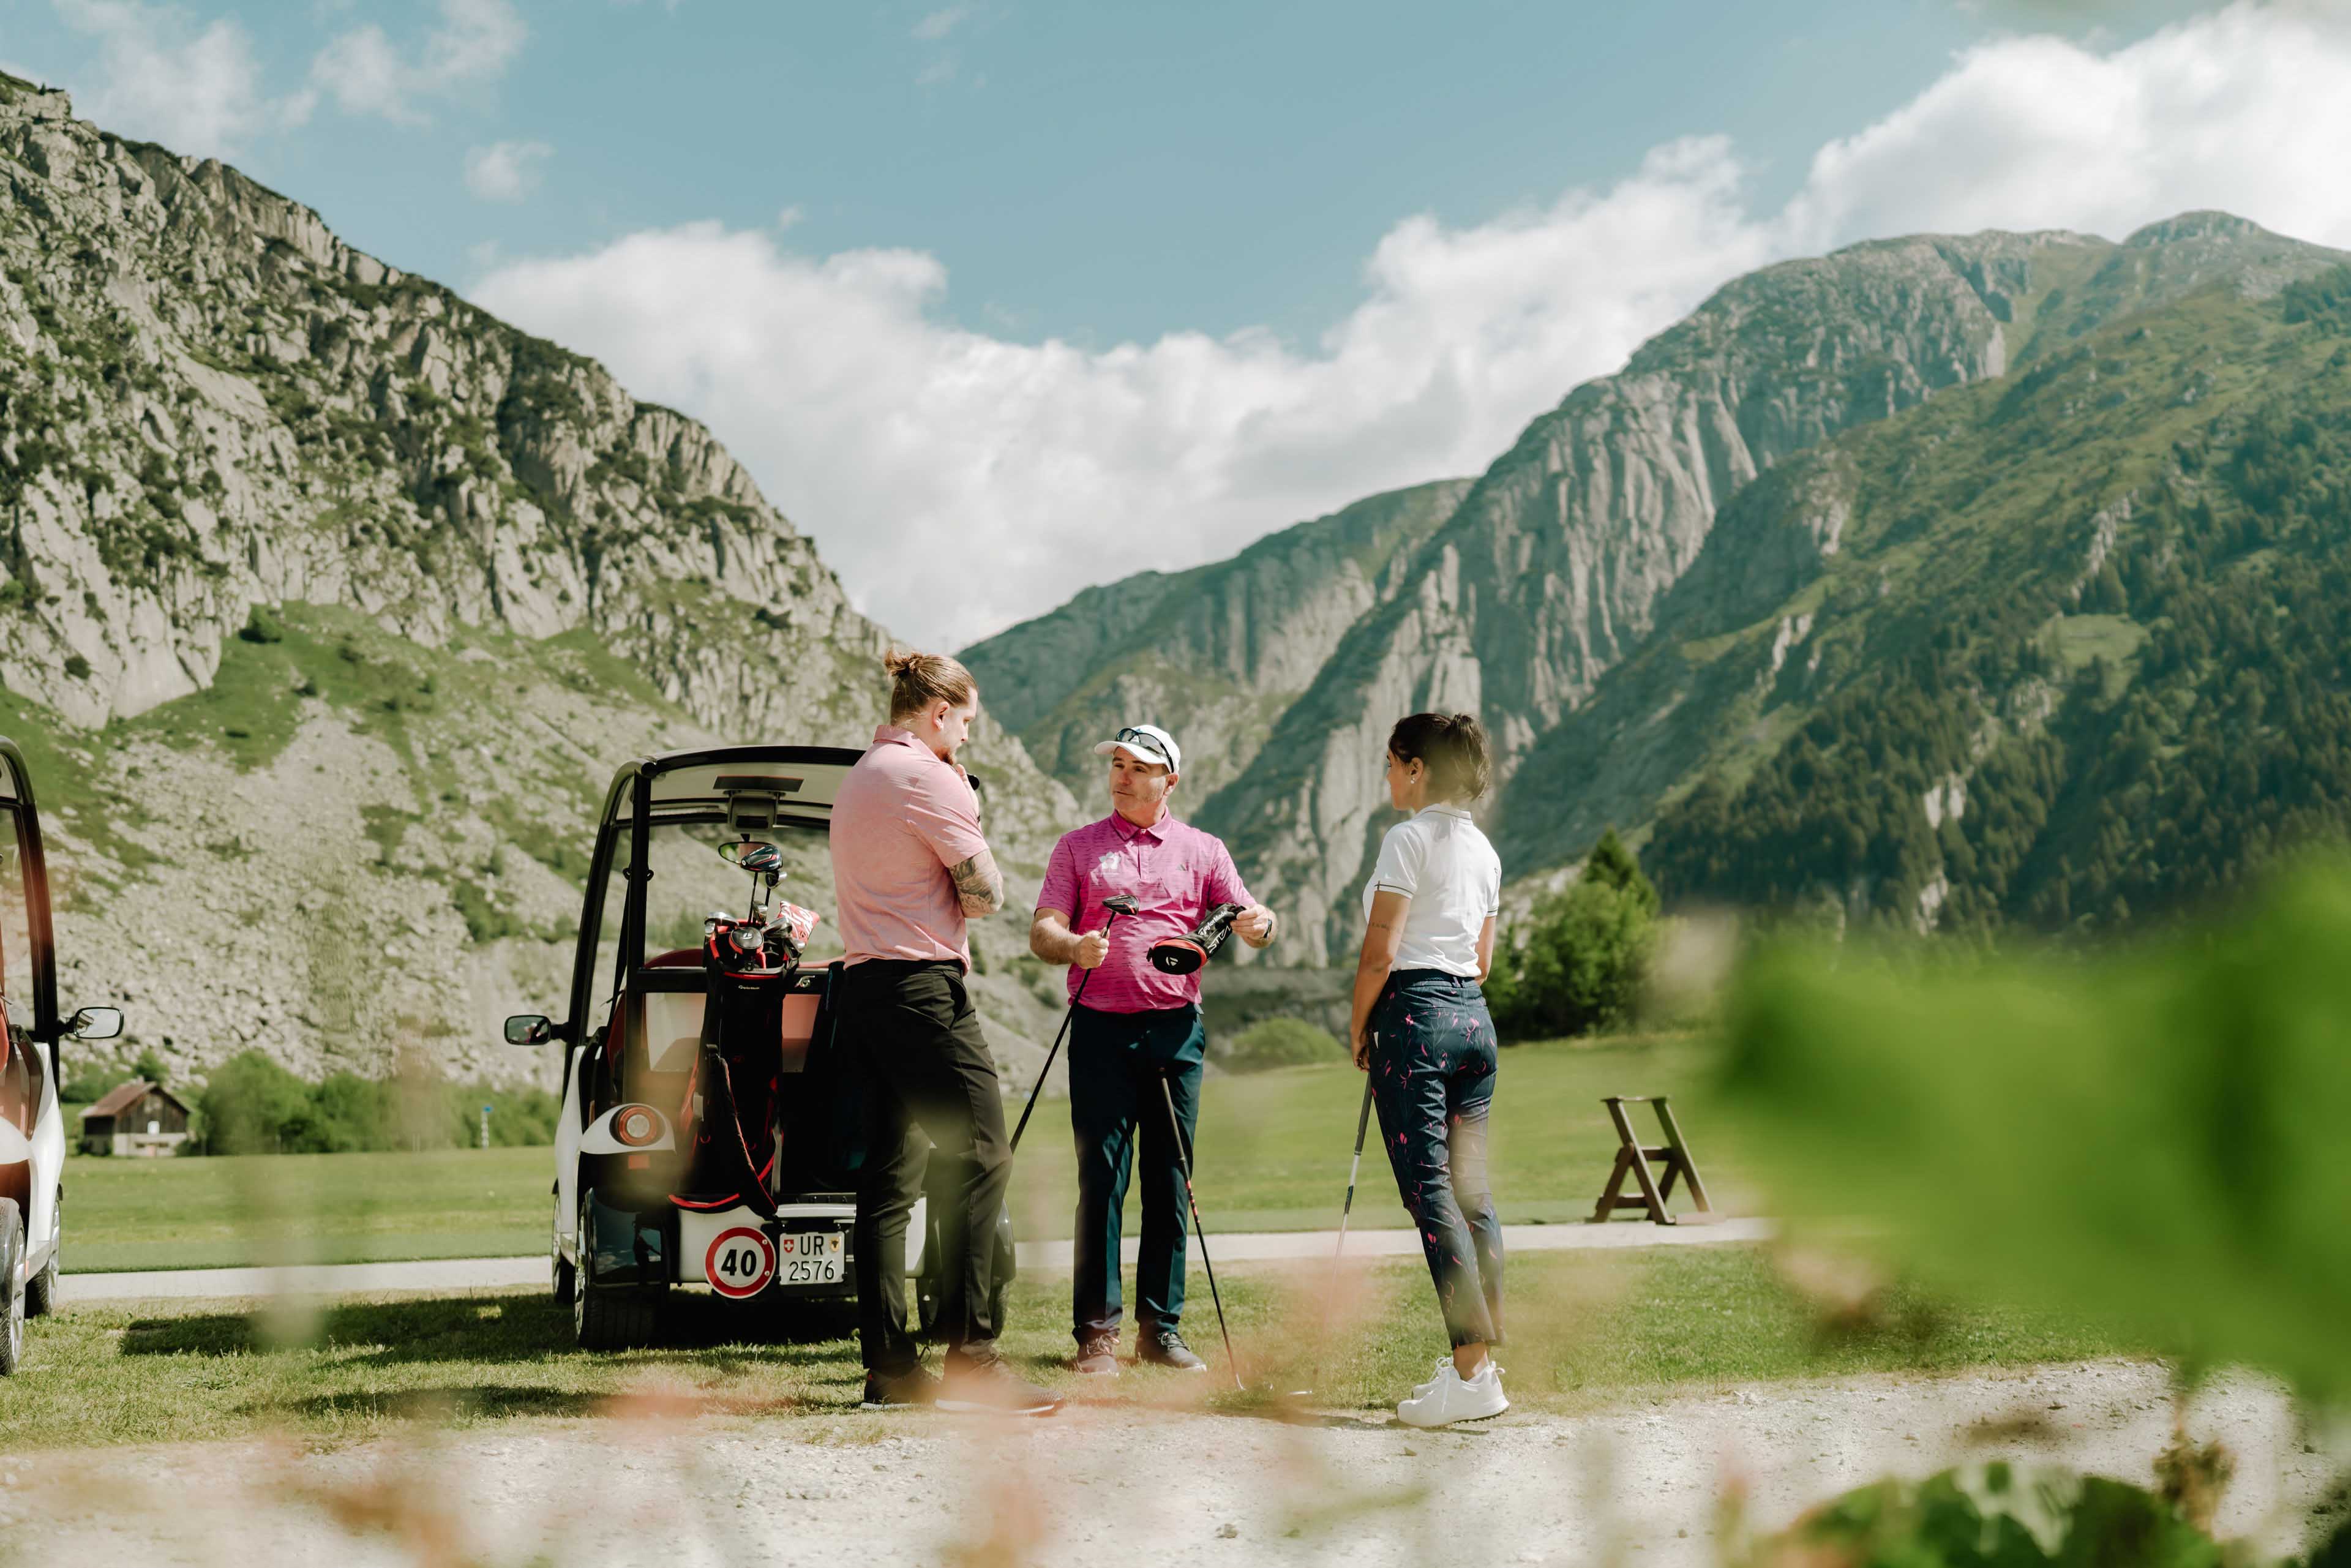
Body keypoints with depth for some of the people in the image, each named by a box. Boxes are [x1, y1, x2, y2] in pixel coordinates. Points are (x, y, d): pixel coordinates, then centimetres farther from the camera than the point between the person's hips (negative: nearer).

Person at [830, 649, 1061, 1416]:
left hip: (864, 986, 10)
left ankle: (888, 1366, 8)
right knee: (981, 1159, -8)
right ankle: (971, 1354, -11)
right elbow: (985, 894, -8)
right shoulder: (931, 778, -9)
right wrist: (969, 823, 8)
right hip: (925, 987, -10)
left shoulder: (856, 779, 20)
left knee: (889, 1176, 8)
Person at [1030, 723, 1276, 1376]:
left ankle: (1161, 1327, 12)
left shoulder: (1202, 850, 13)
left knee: (1169, 1182, 4)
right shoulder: (1078, 847, 11)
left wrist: (1259, 924, -19)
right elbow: (1041, 931, 3)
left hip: (1176, 1029, 1)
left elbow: (1245, 918, 5)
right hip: (1101, 1028, -1)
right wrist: (1073, 946, -19)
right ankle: (1096, 1330, -1)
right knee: (1101, 1179, -5)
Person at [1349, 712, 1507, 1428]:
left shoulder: (1408, 839, -9)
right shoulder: (1483, 848, 15)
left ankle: (1471, 1374, -12)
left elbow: (1380, 951, -12)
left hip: (1416, 1013, -8)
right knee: (1472, 1189, 10)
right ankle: (1480, 1361, 12)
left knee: (1431, 1190, -8)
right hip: (1475, 1017, 8)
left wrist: (1359, 1028, -1)